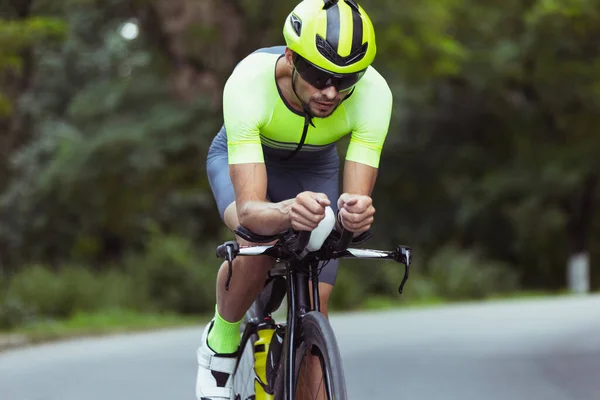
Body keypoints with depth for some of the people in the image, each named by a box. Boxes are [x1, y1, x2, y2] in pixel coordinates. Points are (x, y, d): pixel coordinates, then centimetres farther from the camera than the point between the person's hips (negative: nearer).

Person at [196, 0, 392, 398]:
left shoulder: (373, 93, -36)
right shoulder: (249, 82, -41)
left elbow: (359, 199, -36)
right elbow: (249, 209, -46)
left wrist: (355, 212, -60)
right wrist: (287, 212, -69)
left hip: (314, 169, 2)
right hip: (243, 157, -2)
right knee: (257, 246, -34)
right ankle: (219, 343, -5)